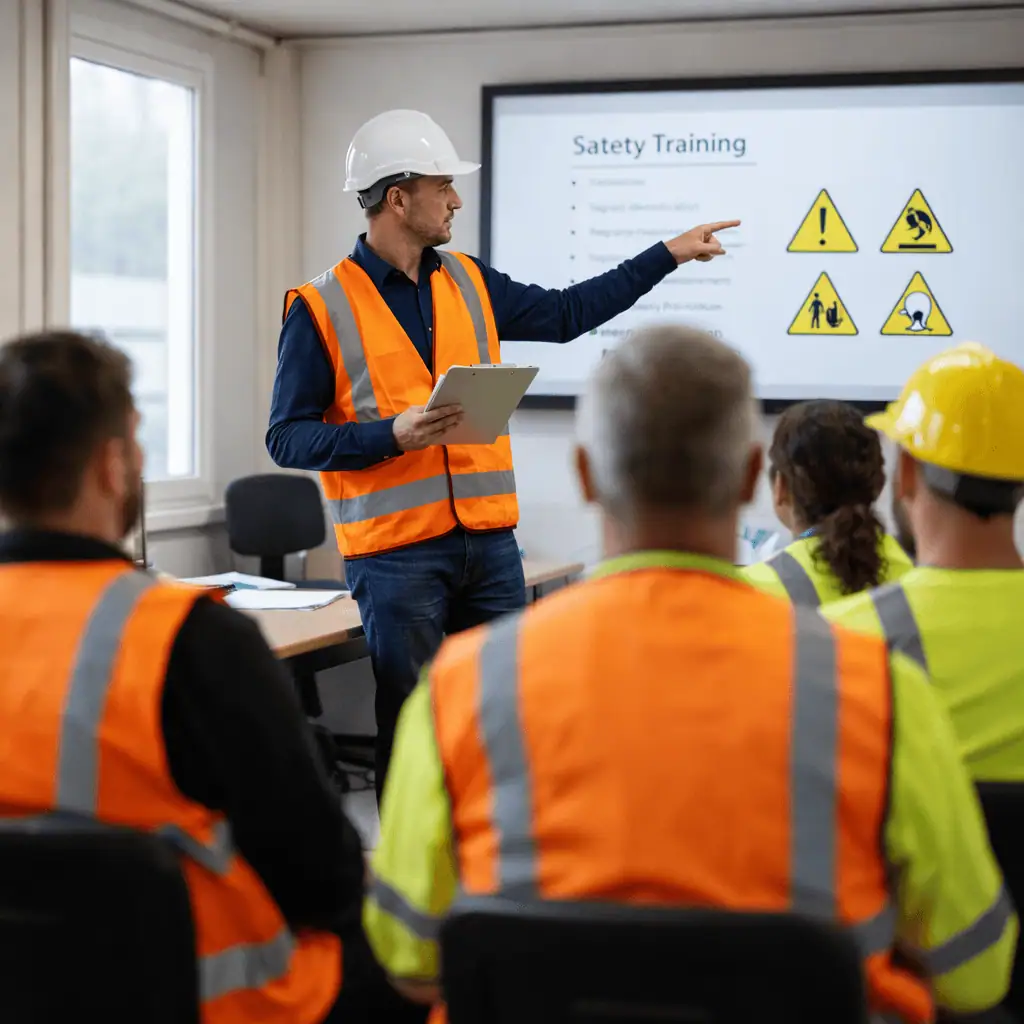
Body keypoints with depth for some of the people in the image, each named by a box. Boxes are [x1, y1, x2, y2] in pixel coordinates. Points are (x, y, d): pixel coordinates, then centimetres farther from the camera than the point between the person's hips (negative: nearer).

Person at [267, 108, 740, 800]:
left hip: (490, 543, 5)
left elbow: (566, 314, 20)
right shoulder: (322, 309, -5)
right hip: (395, 553, -5)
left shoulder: (469, 284, 12)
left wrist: (671, 254, 20)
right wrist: (393, 435, -21)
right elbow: (287, 438, -7)